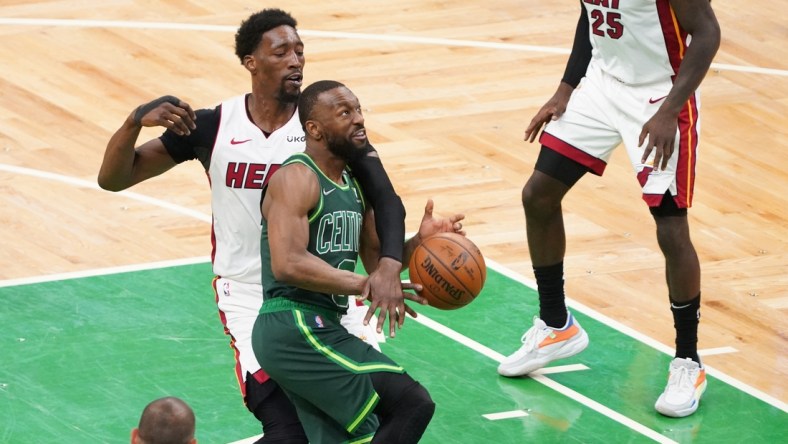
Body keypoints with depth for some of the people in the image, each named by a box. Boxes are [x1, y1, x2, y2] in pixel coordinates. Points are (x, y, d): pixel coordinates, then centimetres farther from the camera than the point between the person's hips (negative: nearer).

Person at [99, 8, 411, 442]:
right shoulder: (212, 127, -5)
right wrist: (137, 119, -24)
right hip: (251, 295, -2)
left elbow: (385, 199, -10)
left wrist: (389, 265, -30)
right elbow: (113, 178, -3)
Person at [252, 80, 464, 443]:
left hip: (318, 330, 10)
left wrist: (418, 242, 1)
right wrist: (363, 285, -28)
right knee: (412, 405, -14)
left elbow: (377, 261, 21)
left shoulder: (354, 184, 17)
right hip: (294, 329, -10)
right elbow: (287, 264, -25)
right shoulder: (297, 179, -12)